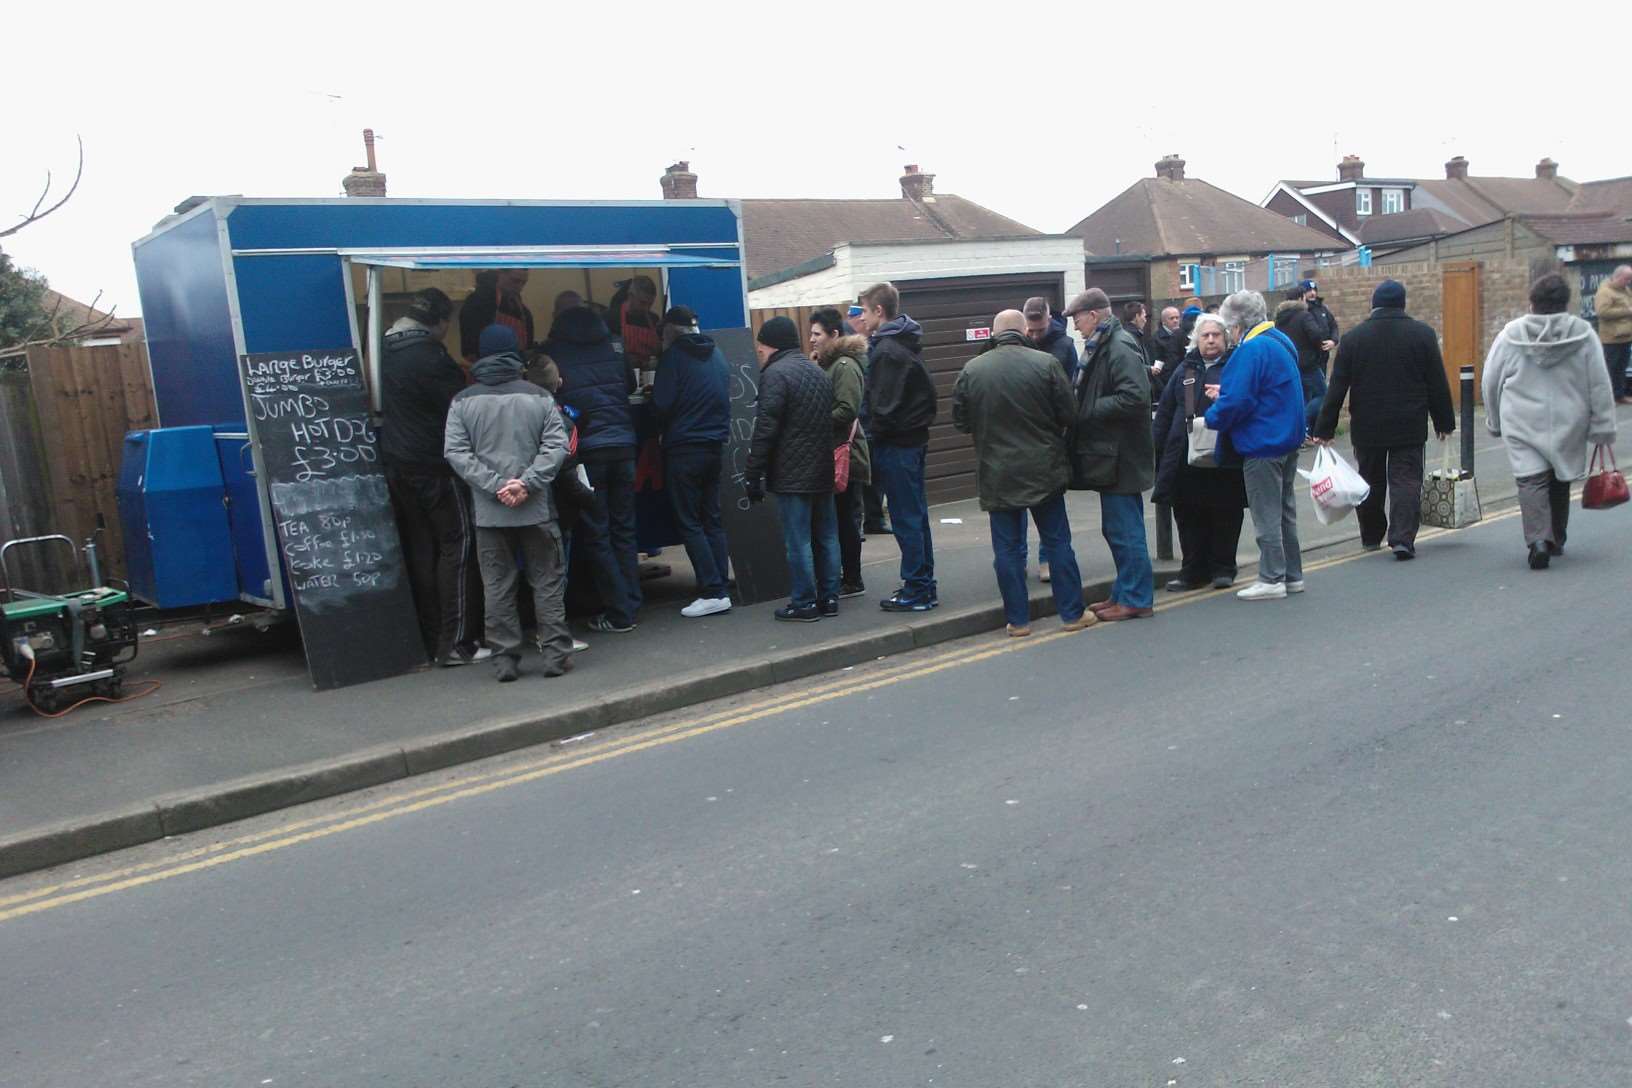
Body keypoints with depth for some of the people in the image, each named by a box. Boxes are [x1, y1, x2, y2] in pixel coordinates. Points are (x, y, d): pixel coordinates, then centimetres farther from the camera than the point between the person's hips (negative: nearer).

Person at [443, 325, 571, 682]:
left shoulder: (463, 401, 3)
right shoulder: (538, 396, 2)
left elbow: (456, 451, -5)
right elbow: (556, 445, -7)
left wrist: (494, 486, -9)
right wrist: (527, 482, -11)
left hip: (489, 513, 1)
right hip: (536, 509, 0)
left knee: (497, 586, 7)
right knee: (547, 582, 8)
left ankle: (505, 659, 9)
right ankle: (556, 653, 9)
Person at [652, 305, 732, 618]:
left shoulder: (674, 356, -9)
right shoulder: (716, 355, 12)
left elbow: (661, 405, -13)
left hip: (684, 449, -6)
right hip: (715, 447, 6)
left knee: (690, 523, -2)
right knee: (712, 520, 11)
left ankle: (712, 592, -6)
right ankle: (721, 589, 10)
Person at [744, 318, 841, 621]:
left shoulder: (775, 374, -10)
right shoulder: (818, 371, 17)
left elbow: (765, 430, -15)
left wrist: (754, 476, -11)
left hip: (792, 475, -8)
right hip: (823, 471, 8)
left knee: (798, 541, -3)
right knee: (826, 537, 12)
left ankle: (804, 604, 1)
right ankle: (828, 598, 17)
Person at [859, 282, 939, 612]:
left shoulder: (887, 351, -17)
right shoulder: (907, 344, 13)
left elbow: (885, 407, -21)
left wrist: (872, 432, -6)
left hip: (895, 445, -10)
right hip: (915, 439, 10)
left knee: (906, 519, -3)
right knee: (917, 515, 14)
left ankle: (916, 591, 3)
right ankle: (924, 585, 23)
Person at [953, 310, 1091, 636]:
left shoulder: (972, 369, -5)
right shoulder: (1046, 363, -8)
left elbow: (960, 420, 2)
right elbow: (1068, 414, -5)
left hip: (996, 474, 0)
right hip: (1043, 470, 0)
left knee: (1007, 548, 7)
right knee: (1058, 542, 10)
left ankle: (1018, 620, 11)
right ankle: (1072, 613, 17)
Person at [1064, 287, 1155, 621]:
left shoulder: (1120, 348, -16)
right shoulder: (1101, 346, 14)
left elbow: (1134, 397, -25)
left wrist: (1087, 409, -18)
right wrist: (1082, 403, 4)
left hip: (1120, 456, -10)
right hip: (1110, 454, 10)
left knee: (1124, 530, -3)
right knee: (1117, 528, 16)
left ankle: (1136, 599, 5)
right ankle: (1126, 593, 26)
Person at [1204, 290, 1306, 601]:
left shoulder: (1251, 350, -19)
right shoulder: (1281, 342, 12)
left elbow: (1236, 400, -24)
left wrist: (1211, 418, -6)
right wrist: (1224, 394, 19)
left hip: (1263, 444, -10)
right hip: (1288, 439, 10)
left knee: (1266, 516, -2)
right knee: (1285, 511, 16)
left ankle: (1272, 579, 4)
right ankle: (1292, 575, 24)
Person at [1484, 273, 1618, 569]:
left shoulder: (1511, 333, -5)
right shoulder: (1583, 334, -3)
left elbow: (1491, 381, 2)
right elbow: (1600, 386, -1)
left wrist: (1495, 421, 15)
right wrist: (1603, 428, 6)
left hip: (1522, 424, -2)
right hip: (1567, 423, 2)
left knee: (1531, 480, -5)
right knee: (1559, 480, 17)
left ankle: (1538, 539, -24)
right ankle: (1556, 541, 30)